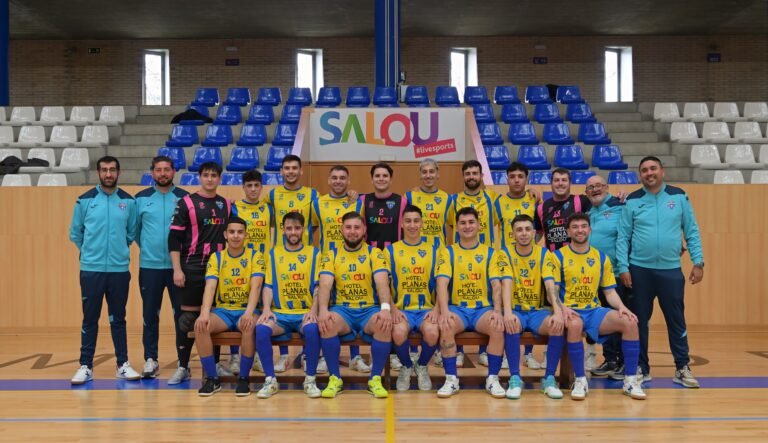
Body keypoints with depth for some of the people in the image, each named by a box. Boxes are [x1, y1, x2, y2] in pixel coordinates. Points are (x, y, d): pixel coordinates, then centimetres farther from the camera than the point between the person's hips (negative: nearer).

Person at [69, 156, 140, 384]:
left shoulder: (128, 201, 3)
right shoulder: (84, 200, -1)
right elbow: (75, 233, 8)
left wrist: (119, 250, 9)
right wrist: (91, 251, 11)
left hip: (119, 269, 1)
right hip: (91, 269, -1)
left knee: (118, 319, 9)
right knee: (90, 319, 4)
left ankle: (123, 365, 16)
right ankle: (86, 366, 12)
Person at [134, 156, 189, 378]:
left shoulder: (184, 198, 2)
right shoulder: (142, 198, 5)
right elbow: (135, 229, 10)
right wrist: (147, 247, 8)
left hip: (178, 266, -1)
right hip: (149, 266, 1)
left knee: (182, 313, 4)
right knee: (150, 314, 6)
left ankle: (183, 360, 12)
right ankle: (150, 359, 15)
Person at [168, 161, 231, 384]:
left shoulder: (227, 205, 10)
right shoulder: (186, 203, -2)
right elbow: (174, 238, -5)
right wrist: (177, 269, -12)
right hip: (192, 269, -3)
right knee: (188, 317, -1)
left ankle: (215, 363, 18)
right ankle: (183, 367, 7)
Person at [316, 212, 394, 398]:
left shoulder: (375, 253, 5)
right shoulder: (331, 256, 7)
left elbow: (382, 283, -10)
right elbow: (325, 285, -7)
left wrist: (385, 308, -30)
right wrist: (323, 309, -27)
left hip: (370, 309, 0)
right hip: (342, 309, 0)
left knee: (384, 324, -33)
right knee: (327, 324, -33)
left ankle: (375, 379, -15)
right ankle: (335, 378, -15)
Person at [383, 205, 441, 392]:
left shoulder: (434, 250, 11)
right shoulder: (390, 250, 7)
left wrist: (436, 308, -9)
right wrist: (393, 309, -13)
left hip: (426, 308, 1)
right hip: (401, 309, -1)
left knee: (432, 332, -31)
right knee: (399, 332, -33)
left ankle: (422, 367, 4)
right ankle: (406, 367, 2)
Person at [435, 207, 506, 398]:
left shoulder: (491, 253, 9)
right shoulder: (448, 252, 7)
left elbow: (496, 285, 0)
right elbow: (442, 283, -6)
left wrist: (497, 311, -19)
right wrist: (444, 311, -23)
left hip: (484, 308, 0)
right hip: (456, 308, 0)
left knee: (498, 327, -30)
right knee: (446, 327, -32)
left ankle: (493, 379, -13)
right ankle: (451, 379, -18)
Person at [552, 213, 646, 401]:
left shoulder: (602, 258, 12)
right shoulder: (559, 256, 2)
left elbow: (610, 292, 12)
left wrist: (621, 307, -9)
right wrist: (563, 308, -22)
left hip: (594, 310, 4)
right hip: (570, 311, -4)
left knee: (630, 322, -22)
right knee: (575, 324, -40)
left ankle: (630, 380, -9)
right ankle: (580, 381, -23)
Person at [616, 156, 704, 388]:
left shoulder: (679, 196, 3)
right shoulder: (633, 200, 1)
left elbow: (692, 231, 4)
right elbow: (623, 237, 1)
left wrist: (698, 262, -2)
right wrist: (623, 268, -6)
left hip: (671, 270, 0)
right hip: (640, 270, 0)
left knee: (676, 320, 5)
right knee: (640, 320, 7)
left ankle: (682, 368, 16)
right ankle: (641, 368, 18)